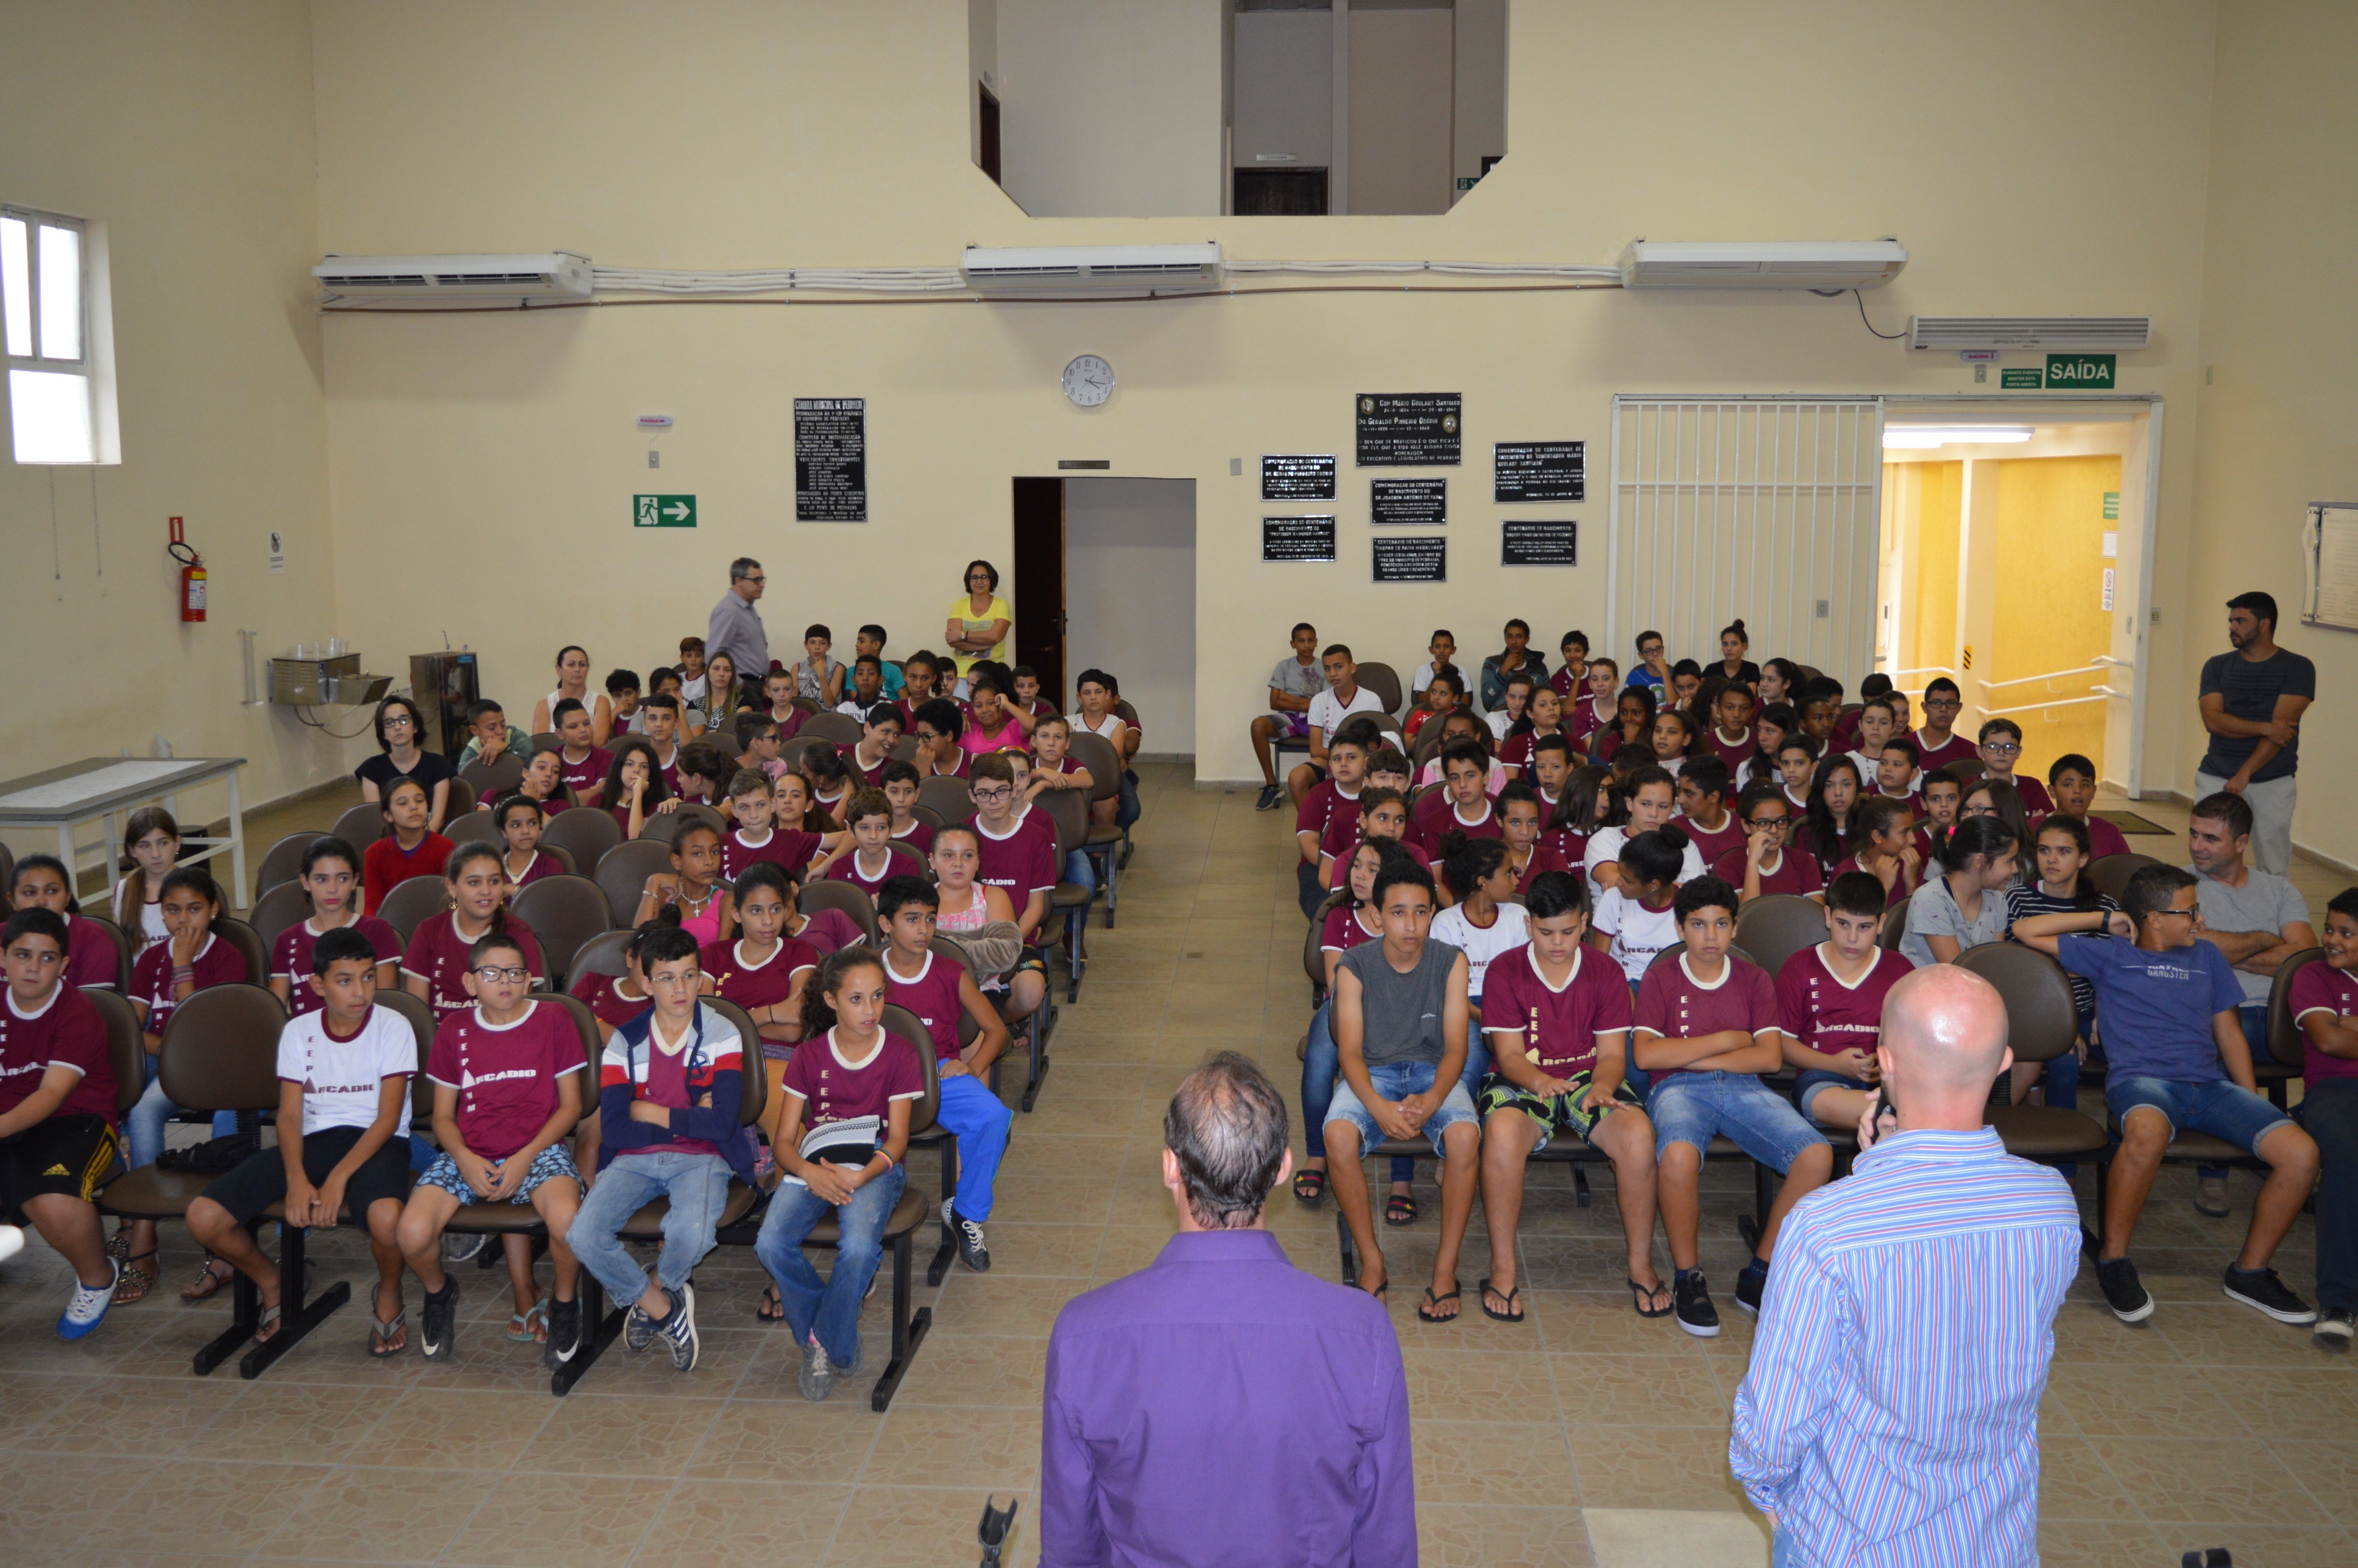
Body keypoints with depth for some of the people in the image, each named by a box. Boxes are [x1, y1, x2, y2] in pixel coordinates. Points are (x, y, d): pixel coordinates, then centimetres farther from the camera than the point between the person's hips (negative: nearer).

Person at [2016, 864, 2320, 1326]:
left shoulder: (2206, 956, 24)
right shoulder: (2110, 954, 12)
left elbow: (2229, 1033, 23)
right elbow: (2026, 931, 8)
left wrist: (2253, 1106, 11)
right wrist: (2106, 921, 12)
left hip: (2210, 1084, 5)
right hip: (2140, 1080, -5)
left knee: (2301, 1153, -19)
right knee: (2148, 1132, -42)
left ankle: (2250, 1272, 1)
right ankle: (2113, 1259, -23)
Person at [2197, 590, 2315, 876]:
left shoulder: (2297, 668, 1)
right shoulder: (2217, 666, 9)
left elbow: (2282, 727, -9)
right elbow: (2213, 720, -4)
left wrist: (2245, 773, -16)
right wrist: (2265, 728, -15)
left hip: (2274, 783, -2)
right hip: (2216, 777, 2)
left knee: (2273, 870, -1)